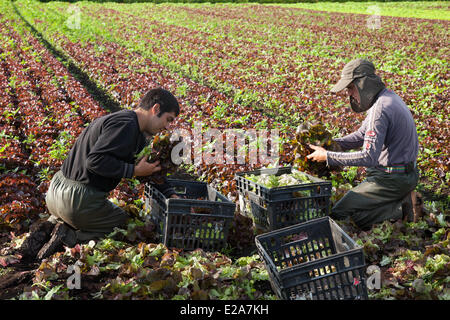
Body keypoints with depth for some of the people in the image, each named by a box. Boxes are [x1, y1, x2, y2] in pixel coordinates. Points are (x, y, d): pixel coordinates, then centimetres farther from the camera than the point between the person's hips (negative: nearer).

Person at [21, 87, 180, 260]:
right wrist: (134, 171, -18)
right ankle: (69, 236, -5)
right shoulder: (125, 124, -17)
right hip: (79, 199, -10)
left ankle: (50, 226, 11)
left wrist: (172, 196, 13)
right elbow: (95, 160, -26)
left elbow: (151, 167, 22)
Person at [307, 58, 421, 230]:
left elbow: (369, 157, -28)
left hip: (392, 178, -10)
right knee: (351, 198, 24)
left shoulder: (380, 109, -25)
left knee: (338, 215, -9)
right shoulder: (386, 97, 8)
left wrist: (328, 156, -22)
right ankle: (401, 199, 10)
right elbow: (362, 135, 15)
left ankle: (400, 209, -8)